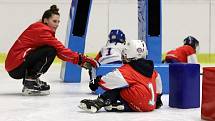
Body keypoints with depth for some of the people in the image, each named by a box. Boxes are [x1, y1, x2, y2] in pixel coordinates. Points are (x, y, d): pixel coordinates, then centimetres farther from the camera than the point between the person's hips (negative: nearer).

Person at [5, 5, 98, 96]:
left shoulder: (38, 28, 16)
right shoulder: (42, 30, -13)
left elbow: (60, 51, 9)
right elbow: (60, 50, -20)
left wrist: (81, 60, 1)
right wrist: (80, 58, -16)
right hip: (16, 67, -10)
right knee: (51, 50, -16)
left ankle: (29, 81, 8)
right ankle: (30, 82, -13)